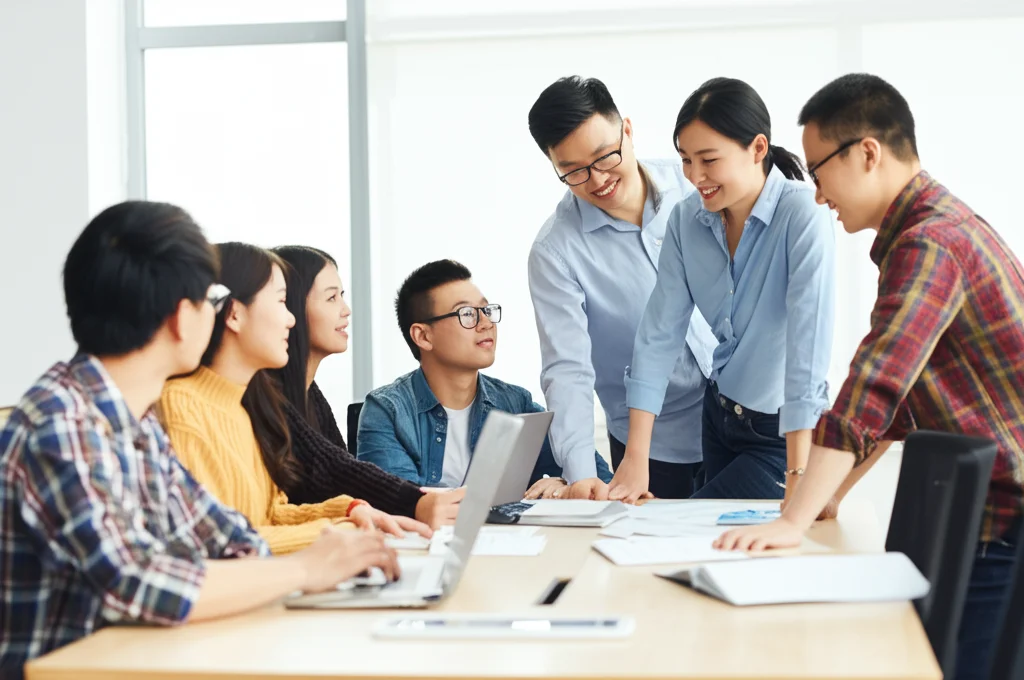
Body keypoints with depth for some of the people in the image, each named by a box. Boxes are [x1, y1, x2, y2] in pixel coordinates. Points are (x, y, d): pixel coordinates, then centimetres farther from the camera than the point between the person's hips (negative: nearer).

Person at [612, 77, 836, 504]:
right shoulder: (687, 219, -5)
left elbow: (808, 345, -29)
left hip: (784, 432, -6)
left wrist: (798, 477, -34)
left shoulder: (802, 216, -22)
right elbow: (659, 332, -7)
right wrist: (635, 457, -13)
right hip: (719, 416, 6)